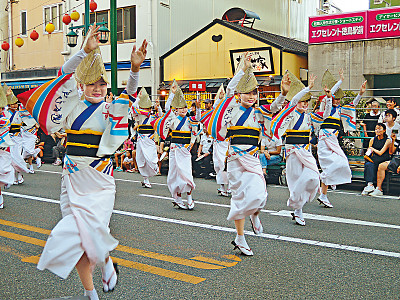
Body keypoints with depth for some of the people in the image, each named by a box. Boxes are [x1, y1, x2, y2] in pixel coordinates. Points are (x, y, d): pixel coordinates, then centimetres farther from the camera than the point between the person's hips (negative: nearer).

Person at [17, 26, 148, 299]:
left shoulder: (112, 109, 0)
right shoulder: (74, 107, 5)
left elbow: (129, 95, -19)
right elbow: (66, 77, -8)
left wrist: (135, 69, -38)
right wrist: (86, 51, -23)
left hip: (99, 181, -2)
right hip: (73, 177, 3)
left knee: (92, 232, -10)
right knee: (77, 237, 6)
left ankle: (106, 262, 26)